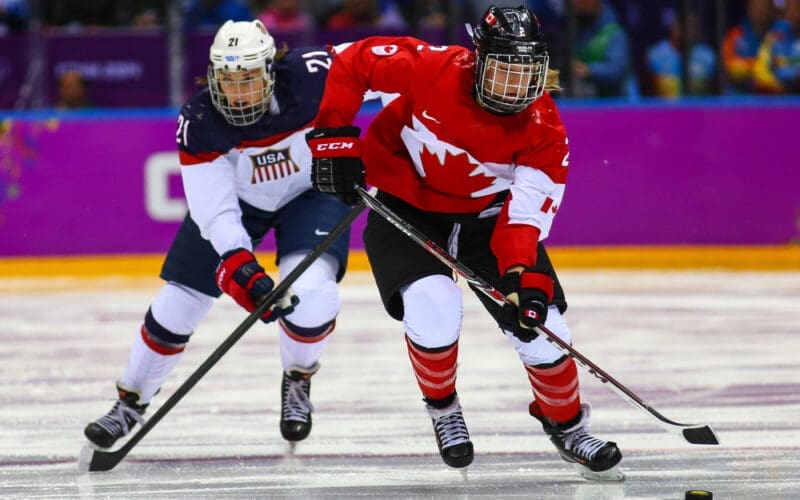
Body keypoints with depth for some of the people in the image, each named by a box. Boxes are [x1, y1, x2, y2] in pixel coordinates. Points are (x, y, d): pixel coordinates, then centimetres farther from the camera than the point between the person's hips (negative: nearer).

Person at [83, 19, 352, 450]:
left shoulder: (312, 75, -34)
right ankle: (131, 400, 24)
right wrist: (239, 266, -43)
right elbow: (214, 209, -30)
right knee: (178, 303, 0)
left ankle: (298, 382, 7)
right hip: (235, 196, 1)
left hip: (312, 189, -1)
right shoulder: (199, 123, -30)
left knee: (311, 293, -25)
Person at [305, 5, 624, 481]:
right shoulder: (431, 68, -28)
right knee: (434, 310, -24)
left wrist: (527, 278, -41)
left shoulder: (544, 130, -21)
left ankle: (567, 423, 21)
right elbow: (352, 62, -16)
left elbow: (526, 212, -25)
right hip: (405, 203, -2)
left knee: (538, 320, -5)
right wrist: (333, 136, -18)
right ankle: (442, 405, 7)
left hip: (487, 212, 2)